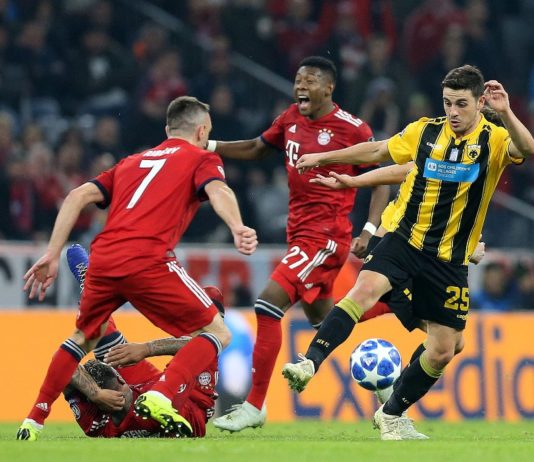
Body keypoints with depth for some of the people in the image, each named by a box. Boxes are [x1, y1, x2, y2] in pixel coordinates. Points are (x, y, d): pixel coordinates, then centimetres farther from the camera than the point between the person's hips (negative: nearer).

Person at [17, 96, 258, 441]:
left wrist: (53, 255, 20)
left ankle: (34, 422, 25)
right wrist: (238, 229, -27)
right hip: (147, 261, -6)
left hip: (103, 259, 6)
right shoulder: (202, 159, 15)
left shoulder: (131, 162, 31)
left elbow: (78, 197, 21)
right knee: (217, 333, 5)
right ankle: (159, 398, -18)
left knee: (84, 338, 30)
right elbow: (217, 190, -8)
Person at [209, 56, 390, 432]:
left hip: (326, 236, -8)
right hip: (299, 231, 8)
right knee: (323, 320, 19)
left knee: (268, 305, -17)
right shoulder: (292, 119, 8)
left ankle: (255, 407, -13)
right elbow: (257, 149, 24)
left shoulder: (353, 129, -12)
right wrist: (209, 146, 12)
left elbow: (381, 181, -5)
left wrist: (369, 230, -16)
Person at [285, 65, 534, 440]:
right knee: (365, 290, -29)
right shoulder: (425, 131, 2)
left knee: (443, 352, 4)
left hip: (450, 259, 0)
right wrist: (324, 157, 22)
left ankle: (392, 415, 25)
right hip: (404, 239, 0)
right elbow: (377, 151, 18)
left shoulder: (494, 139, -6)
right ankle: (310, 363, -39)